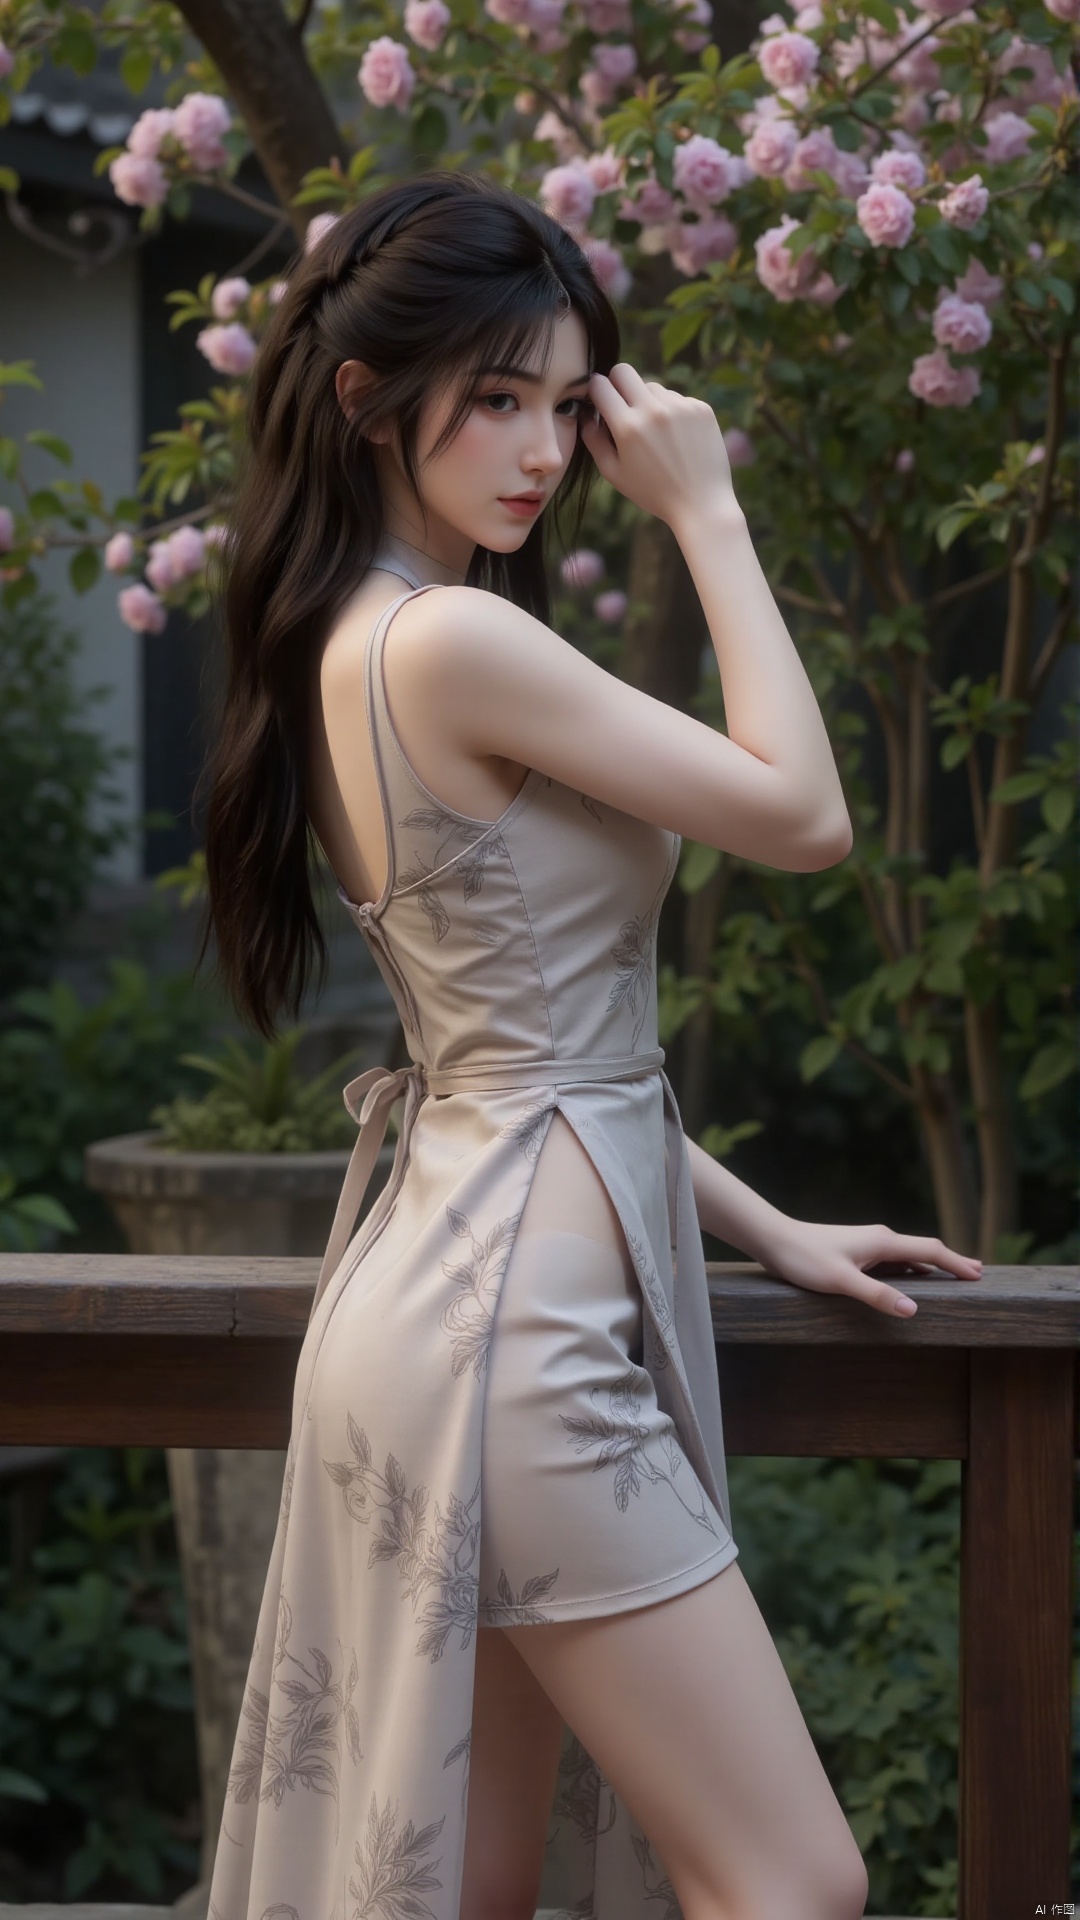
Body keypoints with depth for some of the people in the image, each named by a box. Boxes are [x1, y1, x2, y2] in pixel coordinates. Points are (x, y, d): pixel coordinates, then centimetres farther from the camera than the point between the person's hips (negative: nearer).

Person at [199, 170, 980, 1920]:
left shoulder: (349, 647, 14)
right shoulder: (453, 640, -17)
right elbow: (803, 813, -11)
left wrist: (766, 1230, 20)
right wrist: (706, 513, -5)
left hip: (464, 1288, 10)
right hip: (514, 1325, -10)